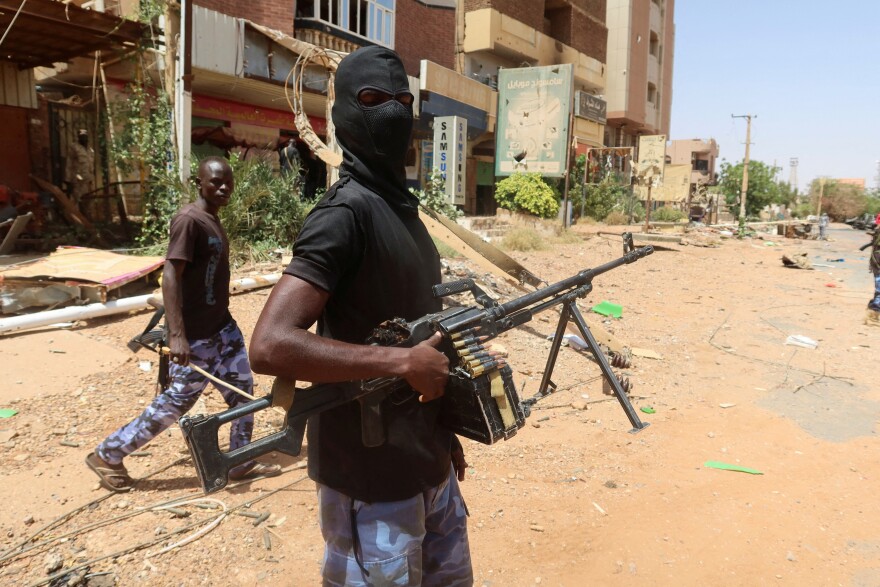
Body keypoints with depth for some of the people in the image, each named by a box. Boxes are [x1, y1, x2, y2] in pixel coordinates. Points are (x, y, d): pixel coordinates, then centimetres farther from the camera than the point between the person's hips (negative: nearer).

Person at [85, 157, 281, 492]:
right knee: (176, 402, 2)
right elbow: (170, 276, -25)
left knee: (243, 391, 10)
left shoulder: (213, 221, 10)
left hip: (223, 327, 9)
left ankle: (241, 463, 24)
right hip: (195, 336, -9)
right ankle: (107, 456, 20)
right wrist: (176, 335, -31)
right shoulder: (188, 220, -18)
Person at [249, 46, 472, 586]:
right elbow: (271, 346, -30)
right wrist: (405, 362, -25)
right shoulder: (347, 212, -19)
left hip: (428, 463, 9)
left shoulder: (404, 207, 9)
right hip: (371, 478, -9)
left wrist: (445, 433, 16)